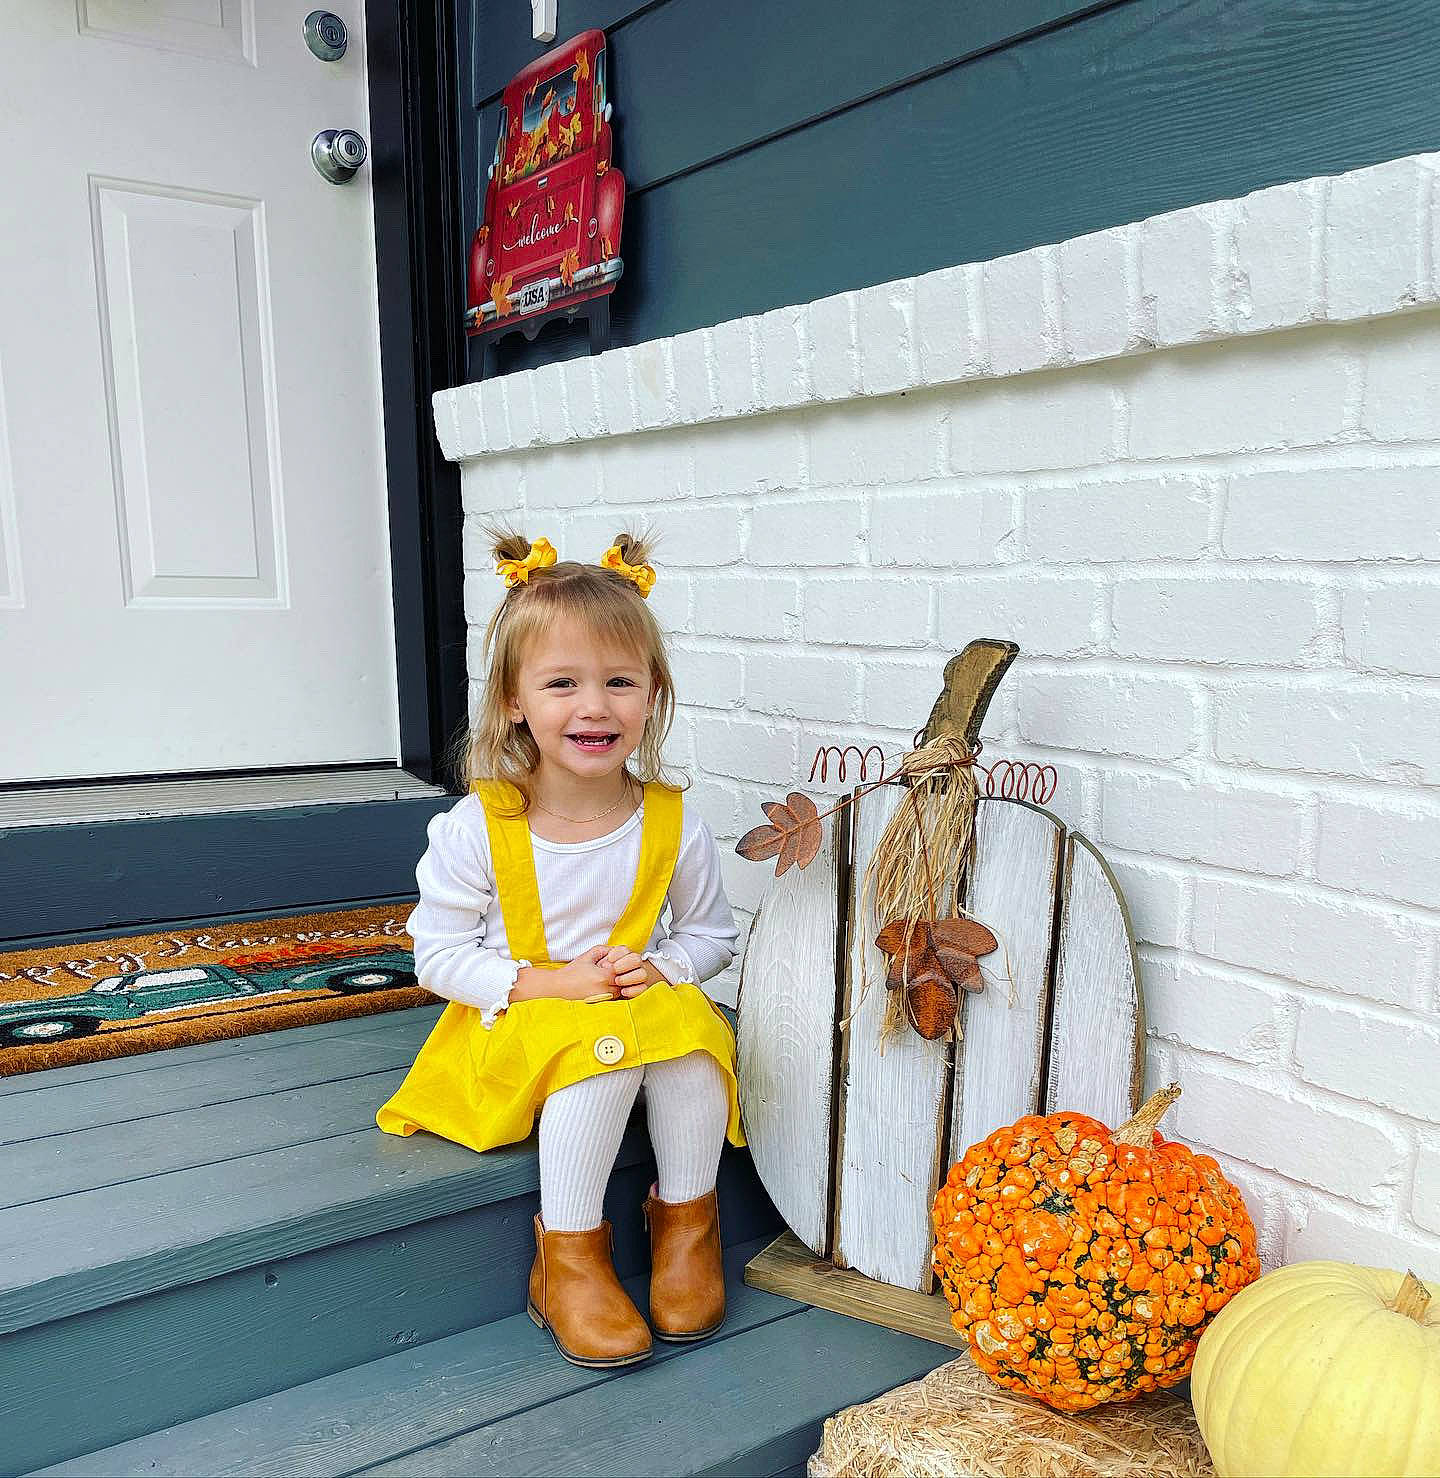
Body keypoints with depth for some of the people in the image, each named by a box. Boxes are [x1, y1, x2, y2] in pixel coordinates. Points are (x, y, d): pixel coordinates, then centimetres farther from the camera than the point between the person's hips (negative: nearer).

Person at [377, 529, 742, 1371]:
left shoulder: (673, 827, -7)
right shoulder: (476, 829, -13)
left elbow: (711, 934, 8)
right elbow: (439, 954, -6)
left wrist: (661, 968, -14)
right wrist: (546, 982, -20)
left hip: (644, 1008, 3)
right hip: (513, 1025, -2)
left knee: (689, 1026, -30)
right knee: (599, 1046, -34)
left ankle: (687, 1218, -6)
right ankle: (570, 1249, -14)